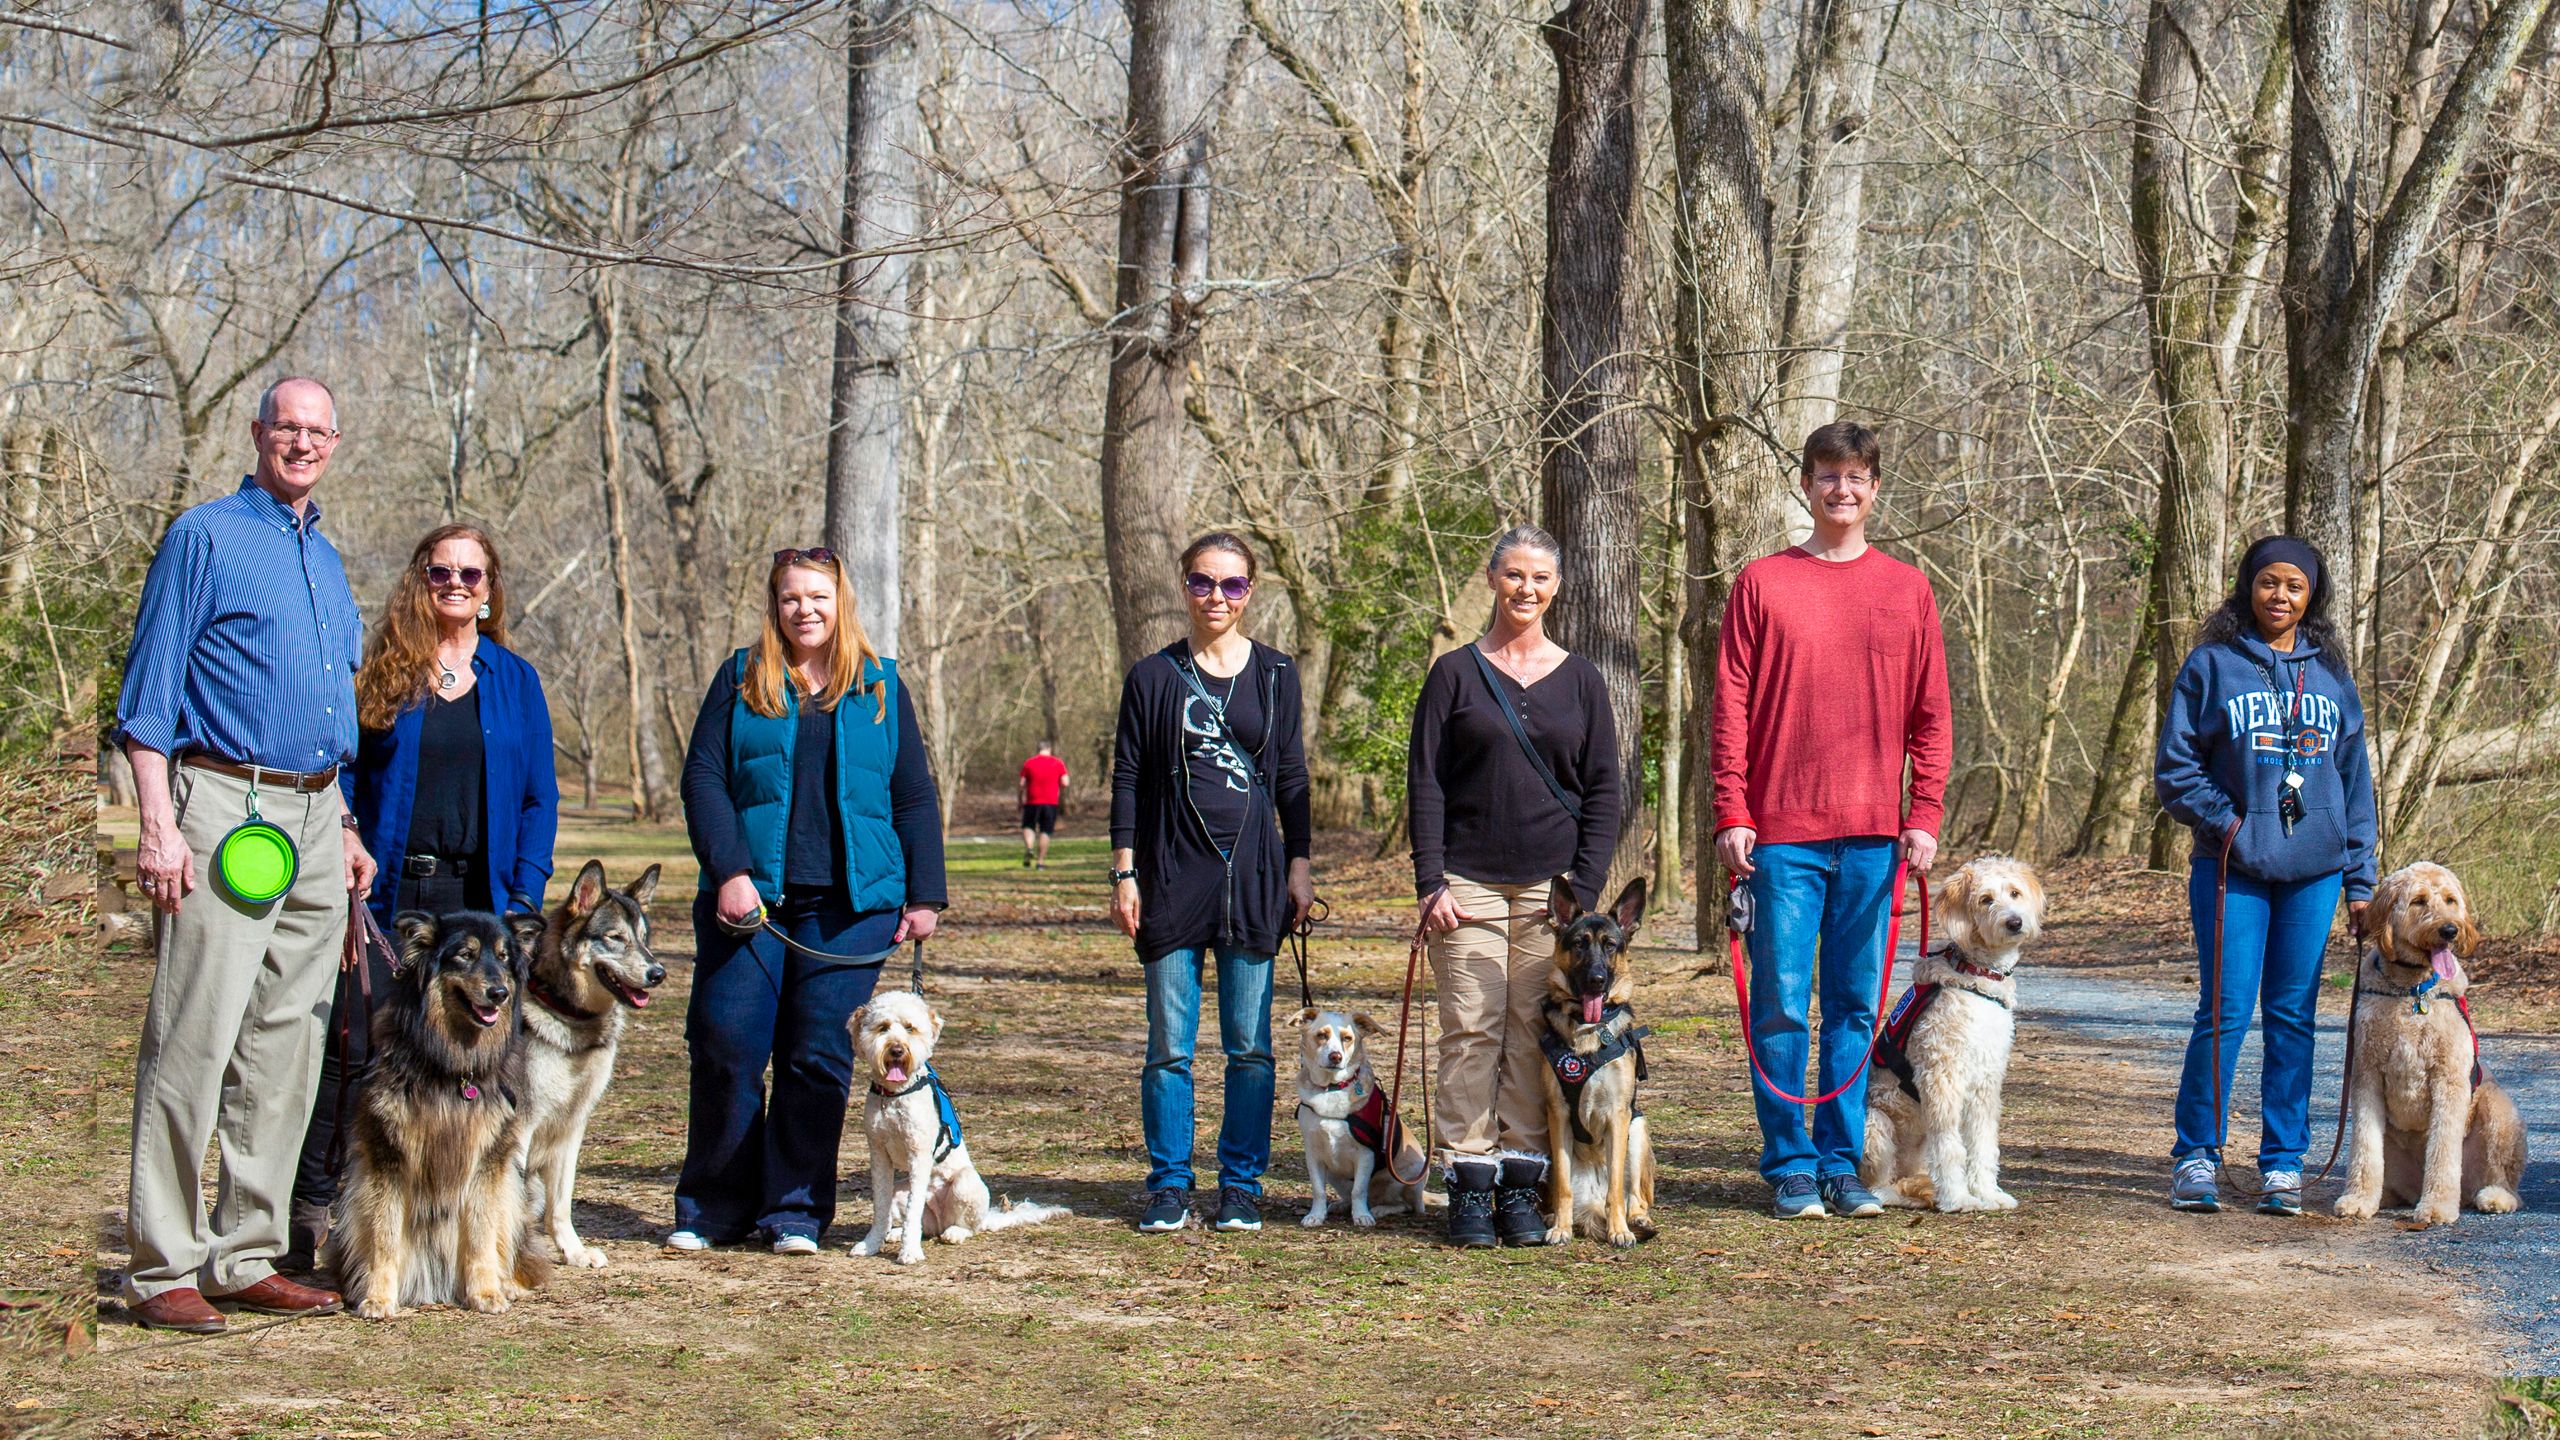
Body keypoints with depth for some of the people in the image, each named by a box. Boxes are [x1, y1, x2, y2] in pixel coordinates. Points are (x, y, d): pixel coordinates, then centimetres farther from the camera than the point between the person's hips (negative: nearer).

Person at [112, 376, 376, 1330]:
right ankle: (163, 1267, -8)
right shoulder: (206, 536, -2)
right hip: (226, 804, -7)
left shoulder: (326, 557, 20)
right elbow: (151, 688, -7)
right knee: (195, 1039, -10)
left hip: (315, 814, 7)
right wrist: (159, 823, -15)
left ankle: (247, 1257, 11)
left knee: (286, 1046, 6)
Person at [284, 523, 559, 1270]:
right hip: (387, 893, -1)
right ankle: (312, 1212, -2)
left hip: (476, 896, 2)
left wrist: (525, 894, -1)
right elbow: (343, 775, 5)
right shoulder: (379, 673, 7)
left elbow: (538, 797, 9)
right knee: (355, 1049, -6)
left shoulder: (515, 681, 11)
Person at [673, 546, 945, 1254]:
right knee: (726, 1046, -5)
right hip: (750, 898, 0)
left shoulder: (880, 686, 12)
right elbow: (702, 778, 2)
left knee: (820, 1055, -3)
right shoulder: (741, 680, 10)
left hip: (851, 904, 0)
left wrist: (925, 895, 5)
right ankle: (711, 1208, 8)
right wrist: (728, 871, -10)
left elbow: (914, 796, 12)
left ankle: (795, 1210, 6)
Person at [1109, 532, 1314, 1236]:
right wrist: (1124, 873, -1)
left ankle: (1242, 1184, 11)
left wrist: (1300, 866, 5)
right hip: (1173, 874, -1)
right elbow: (1128, 777, 5)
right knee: (1169, 1044, 1)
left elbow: (1292, 777, 11)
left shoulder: (1275, 675, 8)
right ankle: (1169, 1184, 9)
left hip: (1253, 874, 1)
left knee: (1249, 1044, 3)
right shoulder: (1153, 677, 5)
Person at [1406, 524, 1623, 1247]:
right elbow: (1424, 783, 2)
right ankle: (1469, 1186, 0)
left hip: (1553, 884, 1)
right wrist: (1430, 882, -7)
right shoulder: (1456, 673, 5)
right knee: (1471, 1031, -4)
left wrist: (1585, 890, -2)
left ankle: (1521, 1187, 4)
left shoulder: (1579, 680, 9)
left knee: (1537, 1033, 0)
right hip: (1469, 882, -1)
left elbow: (1604, 791, 8)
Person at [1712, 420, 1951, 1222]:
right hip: (1781, 832, -2)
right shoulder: (1761, 584, 4)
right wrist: (1731, 814, -6)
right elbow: (1731, 707, 1)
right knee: (1781, 1003, -2)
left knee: (1856, 1004, 6)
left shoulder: (1907, 590, 10)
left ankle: (1842, 1164, 13)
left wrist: (1925, 815, 0)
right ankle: (1790, 1166, 6)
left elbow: (1931, 715, 9)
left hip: (1874, 833, 2)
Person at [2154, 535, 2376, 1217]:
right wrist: (2228, 825, -10)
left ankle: (2284, 1161, 10)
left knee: (2293, 1015, 4)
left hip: (2315, 872, 3)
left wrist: (2359, 879, 10)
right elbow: (2175, 767, 2)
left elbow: (2355, 780, 14)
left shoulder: (2331, 675, 12)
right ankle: (2196, 1155, 3)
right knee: (2226, 1011, -7)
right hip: (2233, 870, -3)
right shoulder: (2211, 665, 3)